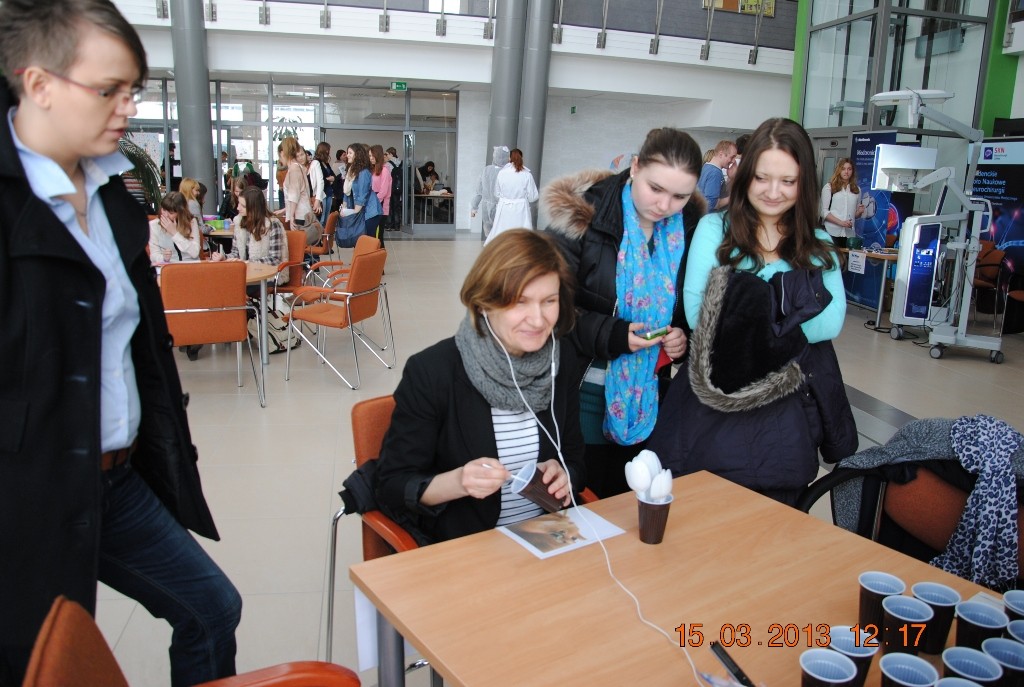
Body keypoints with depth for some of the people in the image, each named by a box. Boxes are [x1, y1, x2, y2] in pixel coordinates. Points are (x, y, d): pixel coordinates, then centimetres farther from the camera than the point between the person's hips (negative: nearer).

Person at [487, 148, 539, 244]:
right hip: (521, 211, -2)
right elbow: (533, 197, -4)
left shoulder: (502, 173, -4)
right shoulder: (527, 175, -8)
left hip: (504, 209, 2)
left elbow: (496, 194, 5)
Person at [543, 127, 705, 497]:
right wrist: (610, 334, -25)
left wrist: (683, 336, -10)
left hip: (648, 394, 4)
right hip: (582, 385, -4)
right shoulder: (582, 216, -14)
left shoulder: (690, 229, -1)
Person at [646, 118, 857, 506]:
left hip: (788, 406, 2)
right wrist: (791, 320, -14)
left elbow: (831, 322, -6)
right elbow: (698, 313, -11)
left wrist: (753, 325, -16)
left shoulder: (819, 245, 9)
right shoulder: (715, 228, 1)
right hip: (713, 401, -2)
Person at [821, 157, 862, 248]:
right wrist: (840, 222, -15)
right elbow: (824, 212, -3)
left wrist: (859, 212, 1)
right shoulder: (829, 187, 5)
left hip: (850, 234, 4)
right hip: (832, 233, -3)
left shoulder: (856, 189, 17)